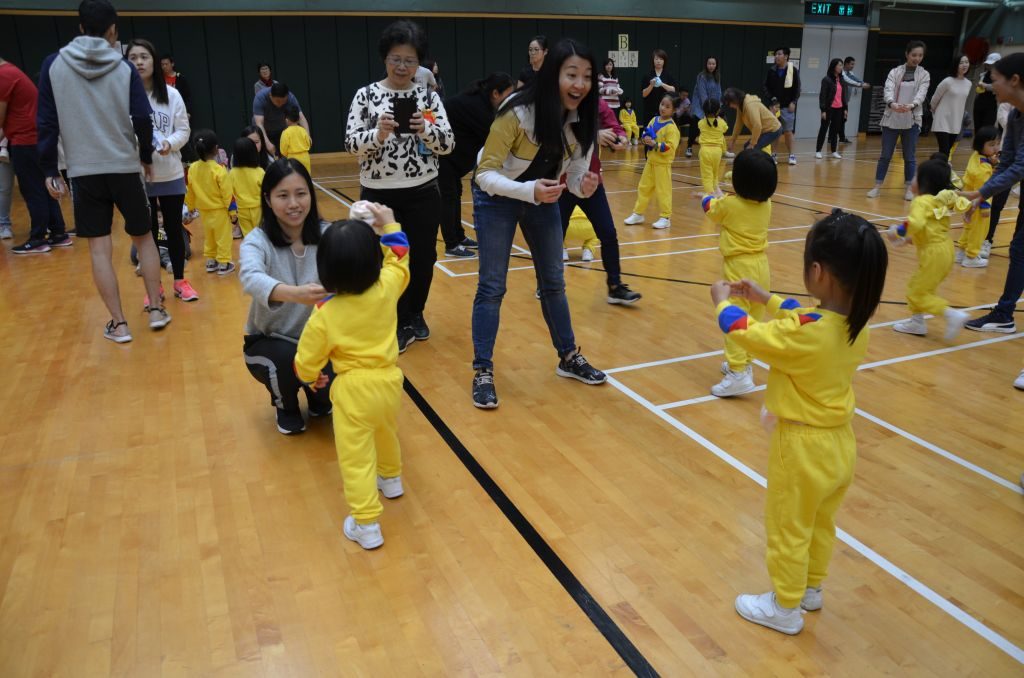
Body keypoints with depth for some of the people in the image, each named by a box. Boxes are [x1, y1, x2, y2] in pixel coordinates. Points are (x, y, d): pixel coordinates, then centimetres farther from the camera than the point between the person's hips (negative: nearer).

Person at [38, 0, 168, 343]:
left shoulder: (53, 64, 1)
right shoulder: (124, 68, -2)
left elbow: (47, 122, 0)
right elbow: (143, 119, -6)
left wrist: (49, 170, 6)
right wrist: (147, 157, 10)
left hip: (83, 171, 0)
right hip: (125, 168, 0)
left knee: (99, 248, 4)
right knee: (144, 238, 15)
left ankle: (118, 324, 5)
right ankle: (156, 310, 15)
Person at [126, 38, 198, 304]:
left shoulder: (171, 95, -2)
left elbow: (184, 130, 2)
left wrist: (170, 143, -16)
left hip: (171, 175, 2)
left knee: (174, 229, 11)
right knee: (147, 232, 8)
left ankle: (180, 281, 25)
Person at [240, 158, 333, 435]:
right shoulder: (257, 241, -20)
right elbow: (251, 279, -44)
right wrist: (295, 293, -64)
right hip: (268, 342, -2)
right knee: (289, 360, -35)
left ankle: (318, 400, 18)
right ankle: (286, 407, 4)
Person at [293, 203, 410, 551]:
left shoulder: (325, 314, -16)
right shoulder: (386, 289, -10)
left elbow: (307, 358, -4)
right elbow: (399, 257, 13)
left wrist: (311, 378, 17)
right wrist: (389, 225, 20)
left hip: (354, 389, -5)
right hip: (389, 380, 5)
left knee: (355, 456, 4)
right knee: (386, 432, 32)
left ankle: (366, 525, 8)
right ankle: (391, 478, 56)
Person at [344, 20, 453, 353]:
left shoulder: (429, 96, 3)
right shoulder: (366, 95, 0)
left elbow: (448, 144, -1)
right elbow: (351, 143, -6)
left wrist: (425, 128, -20)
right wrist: (379, 133, -24)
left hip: (422, 193, 1)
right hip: (378, 195, -1)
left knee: (423, 258, 9)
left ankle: (415, 315, 32)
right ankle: (398, 323, 22)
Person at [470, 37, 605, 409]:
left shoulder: (582, 120, -16)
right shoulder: (516, 113, -31)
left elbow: (575, 174, -8)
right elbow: (486, 174, -30)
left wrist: (584, 186, -32)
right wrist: (529, 190, -46)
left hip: (544, 197, 5)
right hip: (497, 199, -5)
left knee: (553, 283, 11)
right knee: (492, 287, -4)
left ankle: (568, 358, 26)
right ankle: (482, 372, 6)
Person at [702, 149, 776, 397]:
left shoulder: (729, 204, -12)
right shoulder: (766, 205, 1)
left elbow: (709, 208, 11)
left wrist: (708, 197, 32)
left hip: (739, 268, -7)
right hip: (761, 265, 7)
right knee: (753, 320, 15)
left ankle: (738, 373, -11)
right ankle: (743, 363, 29)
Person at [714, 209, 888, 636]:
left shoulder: (804, 332, -30)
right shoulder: (857, 325, -6)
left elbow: (744, 333, -16)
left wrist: (723, 302, 2)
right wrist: (766, 300, 14)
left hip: (803, 445, -8)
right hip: (839, 442, 8)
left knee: (788, 531, 13)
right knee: (821, 524, 26)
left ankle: (785, 608, 31)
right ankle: (811, 590, 47)